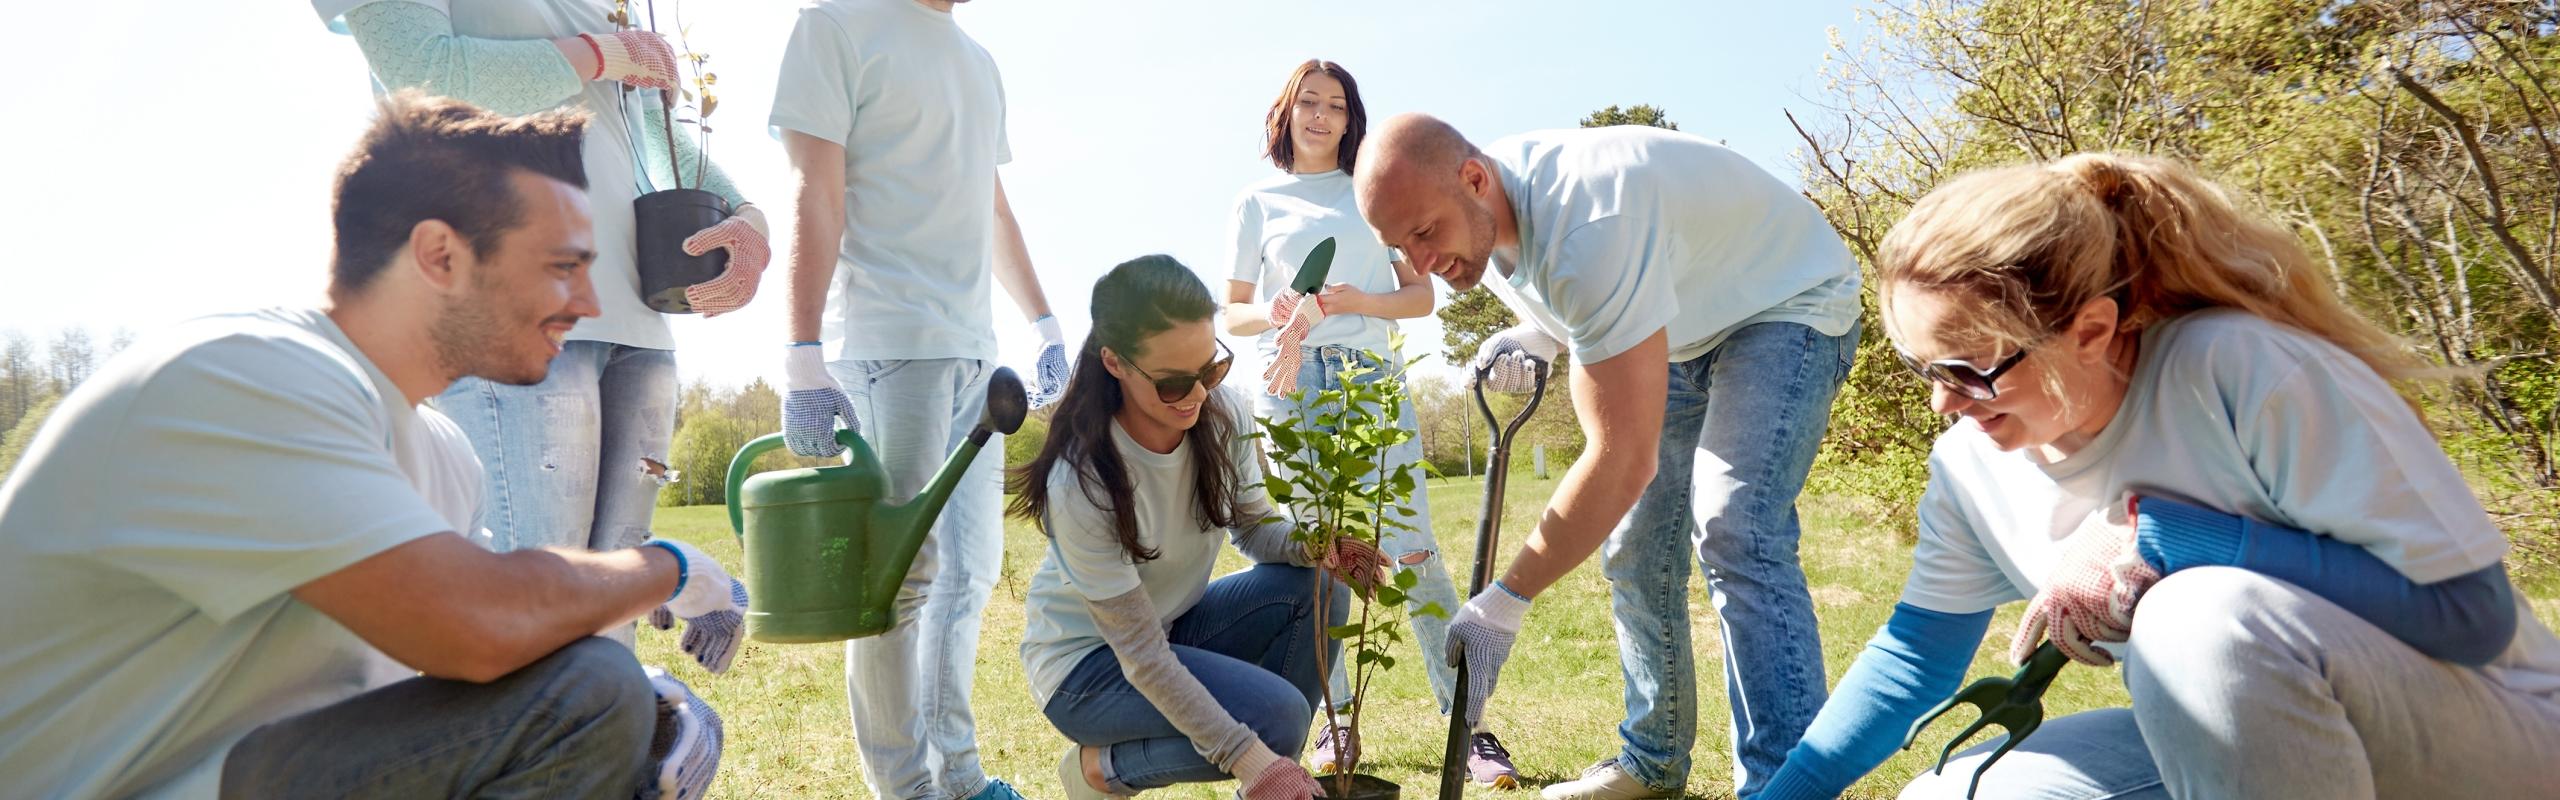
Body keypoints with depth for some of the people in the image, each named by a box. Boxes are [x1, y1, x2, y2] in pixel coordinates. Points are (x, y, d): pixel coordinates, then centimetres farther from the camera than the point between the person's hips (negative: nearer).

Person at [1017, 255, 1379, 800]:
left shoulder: (1224, 414, -16)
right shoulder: (1082, 484, -32)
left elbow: (1254, 527, -2)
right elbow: (1140, 654, -28)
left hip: (1175, 623, 6)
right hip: (1088, 660, -6)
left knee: (1317, 587, -18)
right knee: (1278, 715, -25)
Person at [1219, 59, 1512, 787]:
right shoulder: (1258, 201, 13)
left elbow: (1421, 296, 11)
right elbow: (1232, 314, 11)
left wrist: (1355, 301, -9)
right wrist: (1275, 316, -12)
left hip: (1373, 377, 0)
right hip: (1290, 383, 1)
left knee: (1412, 551, -9)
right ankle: (1338, 720, 12)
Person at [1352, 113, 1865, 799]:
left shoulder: (1587, 227, -40)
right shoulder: (1469, 216, -12)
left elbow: (1624, 458, -40)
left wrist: (1505, 600, -37)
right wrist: (1533, 336, -15)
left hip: (1789, 305, -8)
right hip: (1682, 330, 8)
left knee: (1732, 534, -28)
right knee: (1634, 550, 6)